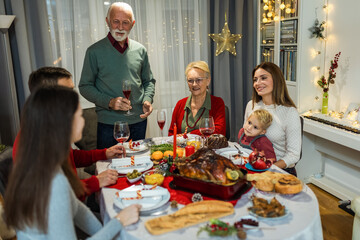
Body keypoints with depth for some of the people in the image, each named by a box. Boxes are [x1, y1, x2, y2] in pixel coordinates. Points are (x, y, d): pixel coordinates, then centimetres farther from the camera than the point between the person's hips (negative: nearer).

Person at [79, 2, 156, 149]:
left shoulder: (140, 50, 6)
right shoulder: (95, 51, -4)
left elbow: (149, 81, 15)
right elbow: (85, 86, -2)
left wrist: (147, 100, -5)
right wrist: (109, 102, -17)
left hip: (139, 121, 3)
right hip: (108, 123, -3)